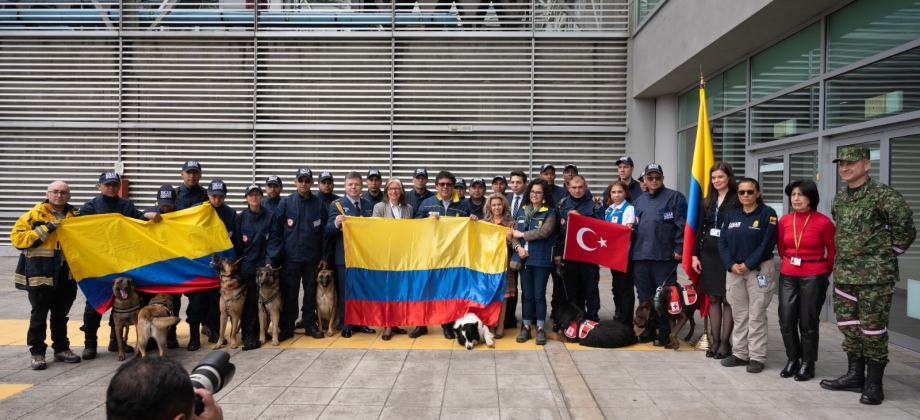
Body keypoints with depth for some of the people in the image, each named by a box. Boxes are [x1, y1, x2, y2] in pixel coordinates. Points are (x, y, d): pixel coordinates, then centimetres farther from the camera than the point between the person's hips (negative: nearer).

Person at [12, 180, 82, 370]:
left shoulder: (74, 215, 12)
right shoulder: (33, 215, -3)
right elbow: (17, 238, -12)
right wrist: (46, 229, -18)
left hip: (67, 274, 4)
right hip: (41, 273, -4)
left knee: (61, 314, 14)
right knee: (39, 315, 3)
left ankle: (61, 348, 23)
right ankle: (37, 352, 11)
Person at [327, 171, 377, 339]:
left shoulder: (369, 204, 10)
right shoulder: (337, 205, -2)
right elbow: (328, 231, -10)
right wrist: (336, 223, -31)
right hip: (345, 255, -3)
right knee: (345, 291, 2)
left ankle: (361, 323, 20)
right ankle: (346, 326, 11)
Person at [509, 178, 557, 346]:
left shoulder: (550, 211, -1)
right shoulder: (522, 211, 12)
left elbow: (544, 232, -16)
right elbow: (514, 233, 7)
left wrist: (522, 234, -10)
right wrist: (518, 246, -13)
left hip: (541, 259, -4)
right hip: (524, 258, 4)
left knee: (539, 294, 0)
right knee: (527, 294, 9)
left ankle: (540, 329, 10)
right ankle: (526, 327, 16)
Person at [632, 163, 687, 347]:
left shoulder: (675, 197, -1)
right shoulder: (639, 201, 17)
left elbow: (682, 226, -7)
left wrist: (679, 249, -12)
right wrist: (630, 229, 1)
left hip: (664, 256, -5)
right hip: (641, 255, 6)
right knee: (644, 295, 10)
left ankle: (665, 331, 10)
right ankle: (649, 327, 21)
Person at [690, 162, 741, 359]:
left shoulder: (737, 200, -5)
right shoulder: (708, 201, 12)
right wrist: (695, 255, 7)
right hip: (708, 254, 6)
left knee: (727, 299, 2)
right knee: (713, 298, 9)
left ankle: (725, 342, 10)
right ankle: (715, 341, 16)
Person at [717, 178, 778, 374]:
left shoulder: (767, 214, -3)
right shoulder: (731, 215, 11)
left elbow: (767, 244, -11)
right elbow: (722, 242, 5)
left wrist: (748, 265, -15)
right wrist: (731, 265, -9)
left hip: (759, 270, -4)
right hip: (734, 270, 5)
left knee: (756, 315, -3)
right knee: (738, 314, 9)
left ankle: (757, 357, 4)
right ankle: (740, 354, 17)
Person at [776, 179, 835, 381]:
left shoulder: (823, 221, -9)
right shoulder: (784, 220, 2)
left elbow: (833, 251, 2)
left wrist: (823, 272, 11)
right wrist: (792, 262, 14)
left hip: (814, 277, -4)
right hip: (788, 276, 4)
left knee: (808, 321, 4)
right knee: (786, 320, 5)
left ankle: (807, 363, 17)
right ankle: (792, 360, 21)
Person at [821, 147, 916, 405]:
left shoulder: (882, 195, -11)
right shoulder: (838, 200, 12)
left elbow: (906, 228, -10)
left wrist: (890, 252, -3)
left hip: (875, 275, -7)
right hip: (843, 274, 7)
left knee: (872, 327, -2)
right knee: (848, 325, 12)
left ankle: (873, 384, 8)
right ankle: (855, 376, 24)